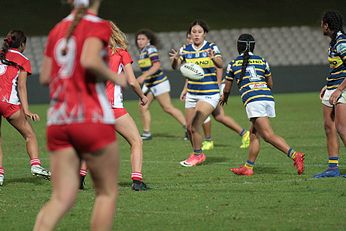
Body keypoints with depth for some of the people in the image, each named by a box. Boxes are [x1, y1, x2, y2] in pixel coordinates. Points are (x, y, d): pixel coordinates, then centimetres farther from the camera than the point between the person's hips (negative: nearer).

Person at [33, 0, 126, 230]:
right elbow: (89, 60, -24)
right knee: (107, 192, 10)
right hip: (92, 119, -5)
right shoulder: (98, 26, -6)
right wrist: (115, 77, -8)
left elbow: (45, 77, 13)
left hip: (57, 121, 5)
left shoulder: (57, 30, 12)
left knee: (62, 198, 3)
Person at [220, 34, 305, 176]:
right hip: (268, 98, 5)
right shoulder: (262, 61, 18)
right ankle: (248, 167, 19)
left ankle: (294, 155, -31)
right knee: (254, 134, 17)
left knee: (268, 135, -13)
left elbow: (227, 88, 22)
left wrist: (224, 98, 44)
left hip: (252, 100, -5)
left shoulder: (233, 64, 12)